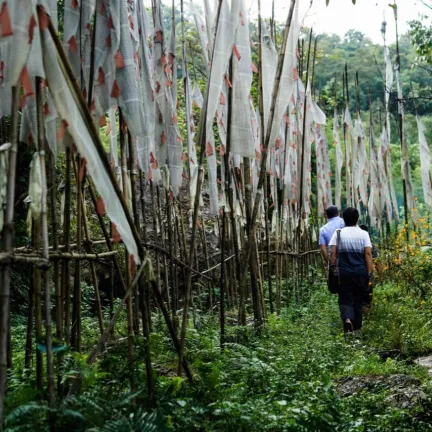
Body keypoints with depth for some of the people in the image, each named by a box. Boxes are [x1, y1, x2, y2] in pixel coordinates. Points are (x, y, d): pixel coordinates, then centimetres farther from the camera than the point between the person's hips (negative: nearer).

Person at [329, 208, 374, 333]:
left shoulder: (338, 233, -1)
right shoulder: (364, 234, 0)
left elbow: (333, 253, -5)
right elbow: (368, 253, -6)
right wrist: (369, 272, -3)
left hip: (344, 272, -1)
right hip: (360, 272, 1)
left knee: (345, 299, 3)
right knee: (358, 300, 13)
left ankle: (347, 319, -24)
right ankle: (357, 327, 18)